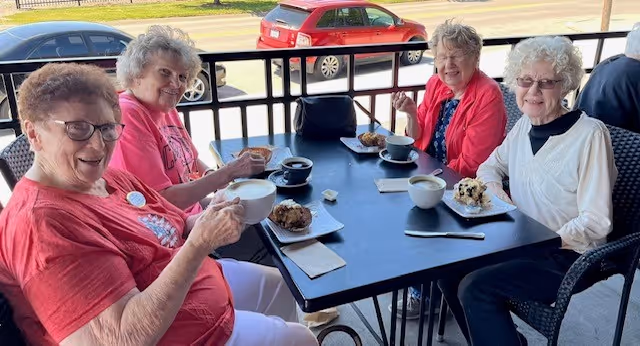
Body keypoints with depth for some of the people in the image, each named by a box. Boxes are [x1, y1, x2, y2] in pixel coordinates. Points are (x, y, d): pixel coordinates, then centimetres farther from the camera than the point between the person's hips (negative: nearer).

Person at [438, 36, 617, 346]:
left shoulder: (590, 134, -18)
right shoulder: (525, 125, 3)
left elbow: (596, 222, -18)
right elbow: (490, 166, 18)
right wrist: (494, 189, -4)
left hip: (567, 255, -7)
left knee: (476, 287, -24)